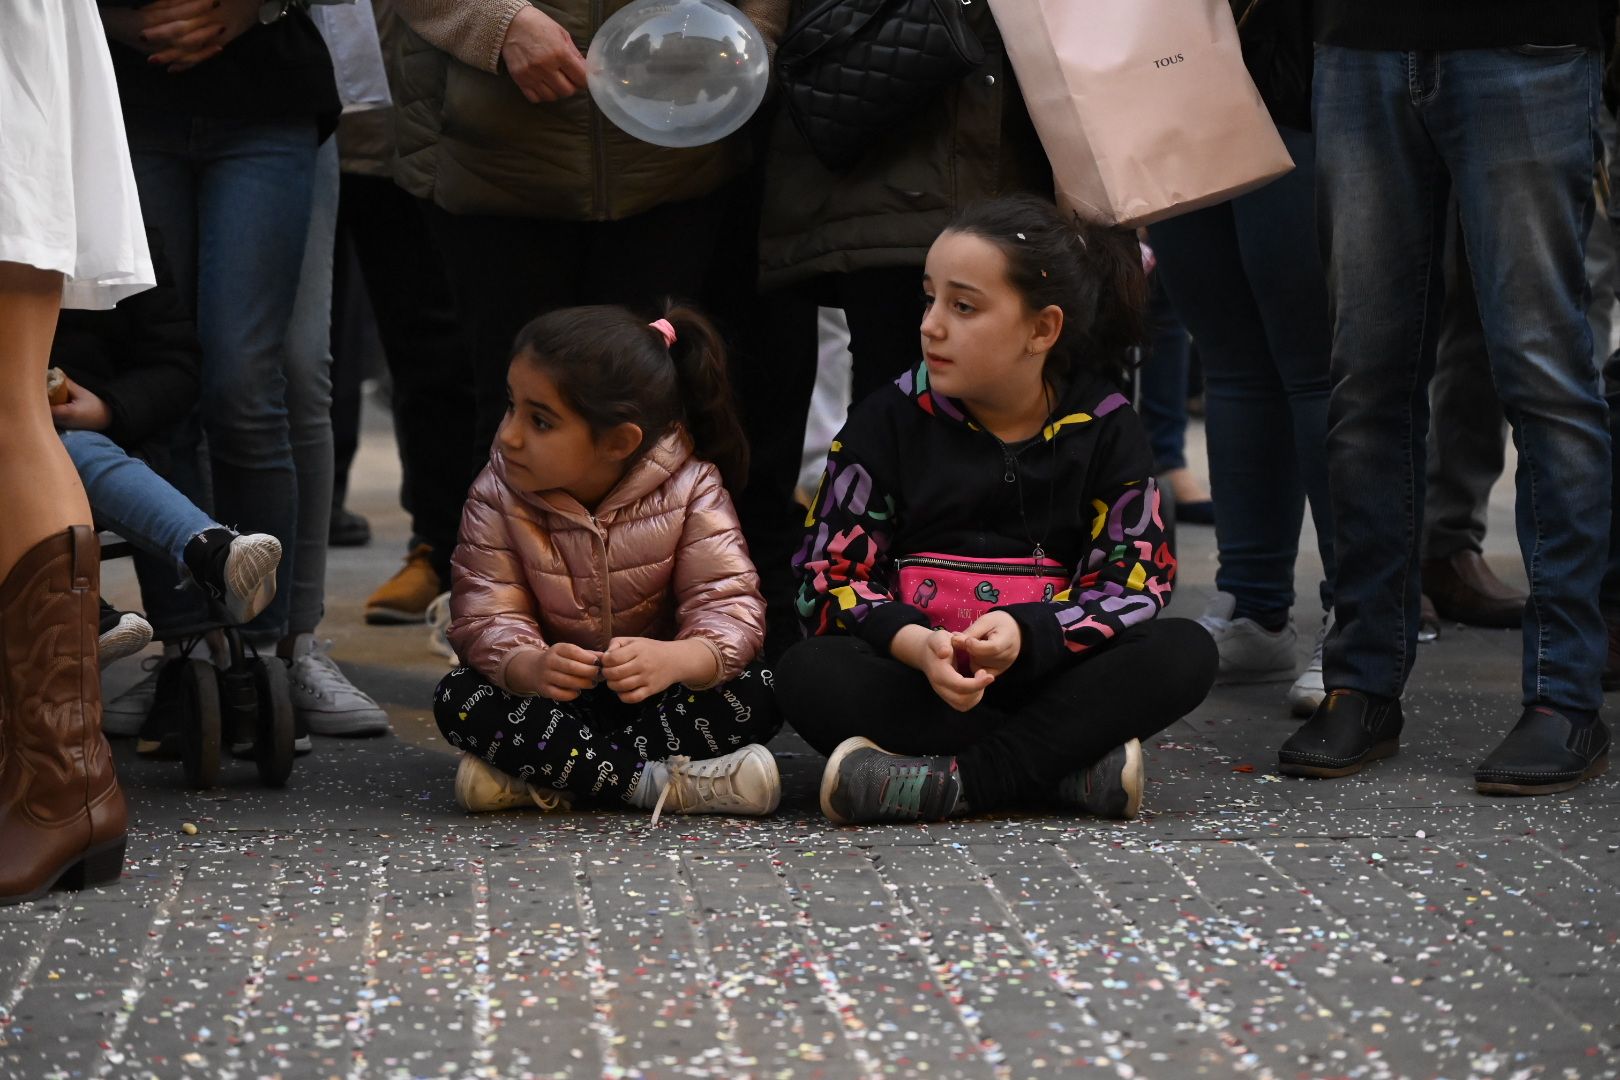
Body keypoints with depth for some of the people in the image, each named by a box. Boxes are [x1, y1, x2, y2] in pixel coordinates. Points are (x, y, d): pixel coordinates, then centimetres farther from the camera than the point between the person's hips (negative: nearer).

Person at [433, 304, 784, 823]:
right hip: (559, 691, 1)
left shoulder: (689, 489, -16)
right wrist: (529, 667, -43)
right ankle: (661, 783, -33)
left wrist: (676, 659, -46)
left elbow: (730, 604, -23)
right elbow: (486, 615, -18)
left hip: (654, 688, -1)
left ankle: (539, 782, -30)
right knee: (459, 698, -28)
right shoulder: (497, 495, -12)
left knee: (753, 695, -29)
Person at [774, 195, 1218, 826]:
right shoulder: (891, 421, 3)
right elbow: (832, 574, -3)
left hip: (1050, 675, 0)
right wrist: (914, 644, -24)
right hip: (916, 680, 0)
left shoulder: (1105, 428, 4)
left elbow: (1134, 582, -4)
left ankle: (956, 781, -32)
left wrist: (1026, 633, -24)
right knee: (808, 674, -31)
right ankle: (1071, 765, -31)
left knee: (1186, 653, -25)